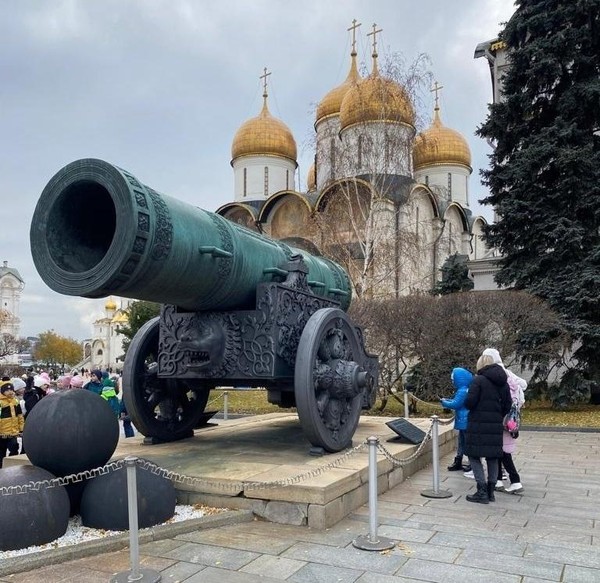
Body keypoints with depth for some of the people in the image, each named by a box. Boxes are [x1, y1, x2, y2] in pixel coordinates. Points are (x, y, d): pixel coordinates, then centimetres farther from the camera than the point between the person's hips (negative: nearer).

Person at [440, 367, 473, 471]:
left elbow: (455, 404, -20)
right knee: (461, 442, 17)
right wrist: (447, 400, 9)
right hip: (464, 421, 10)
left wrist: (444, 402, -5)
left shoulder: (462, 391, -22)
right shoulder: (467, 390, 10)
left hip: (464, 422, -10)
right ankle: (458, 463, 27)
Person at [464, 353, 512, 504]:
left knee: (474, 456, 2)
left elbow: (469, 402, -15)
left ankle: (482, 492, -2)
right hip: (496, 426, 7)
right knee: (493, 457, 14)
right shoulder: (503, 383, 10)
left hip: (478, 425, -6)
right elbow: (507, 406, 11)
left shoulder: (478, 380, -11)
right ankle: (490, 491, 19)